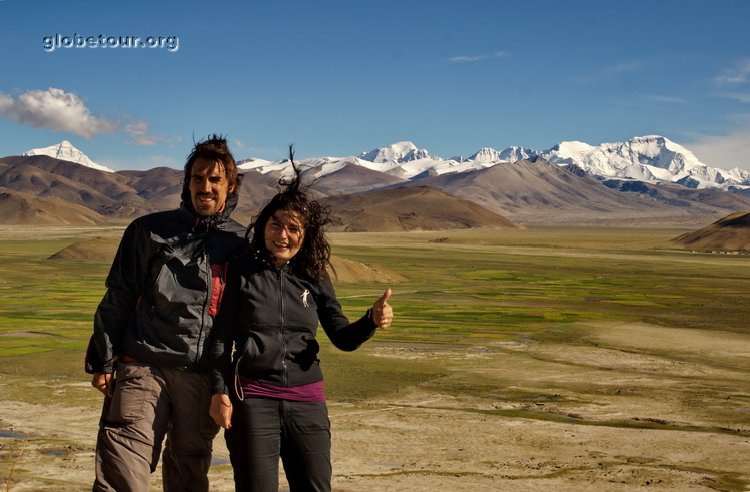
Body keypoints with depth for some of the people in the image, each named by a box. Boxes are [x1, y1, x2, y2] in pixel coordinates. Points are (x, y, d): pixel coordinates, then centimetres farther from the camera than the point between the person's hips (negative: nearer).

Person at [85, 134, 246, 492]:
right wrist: (101, 361, 3)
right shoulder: (149, 231, 4)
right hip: (144, 369, -2)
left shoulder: (242, 243, 7)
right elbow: (117, 299, 6)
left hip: (204, 378, 2)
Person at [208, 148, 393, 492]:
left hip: (307, 401, 3)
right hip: (252, 398, -3)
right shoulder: (242, 269, -2)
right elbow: (221, 334, 0)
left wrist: (372, 321, -16)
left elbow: (343, 338, 4)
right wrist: (219, 390, -7)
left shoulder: (315, 278, 6)